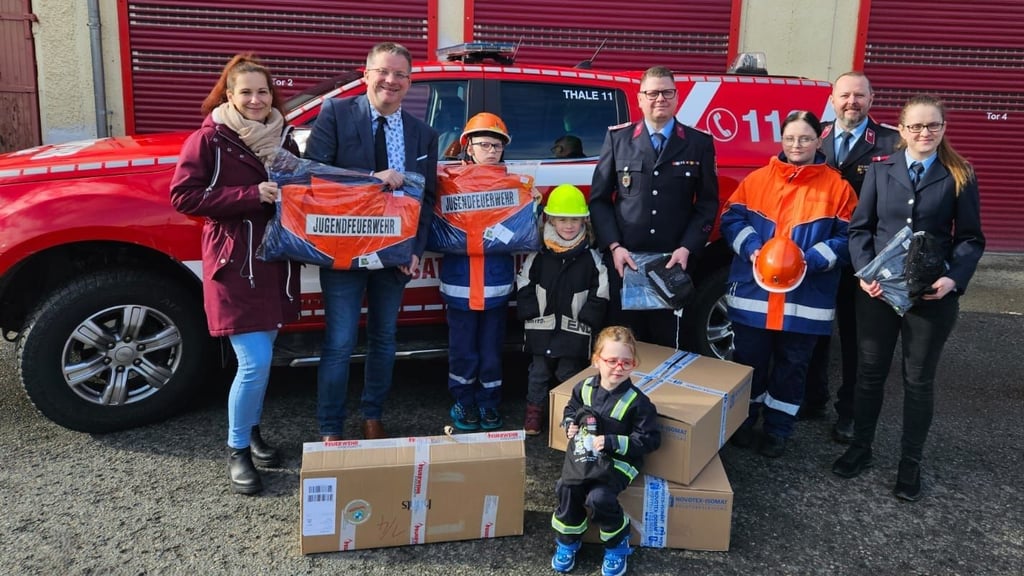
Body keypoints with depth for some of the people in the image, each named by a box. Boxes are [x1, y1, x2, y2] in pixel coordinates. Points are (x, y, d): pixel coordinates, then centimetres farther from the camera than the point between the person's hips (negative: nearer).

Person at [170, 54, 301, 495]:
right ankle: (237, 450, 11)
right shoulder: (209, 139, -6)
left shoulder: (284, 139, 11)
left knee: (261, 359, 14)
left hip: (275, 263, 6)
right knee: (255, 363, -9)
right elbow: (183, 196, -13)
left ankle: (252, 431, 33)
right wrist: (252, 195, -19)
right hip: (234, 264, -6)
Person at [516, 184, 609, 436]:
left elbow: (600, 292, -3)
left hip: (575, 330, -1)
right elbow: (524, 287, 3)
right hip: (542, 328, 1)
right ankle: (535, 411, 24)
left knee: (569, 373, 8)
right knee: (539, 371, 10)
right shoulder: (538, 256, -2)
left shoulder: (591, 258, -3)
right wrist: (532, 313, -5)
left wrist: (587, 318, -8)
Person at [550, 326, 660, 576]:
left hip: (621, 460, -4)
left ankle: (617, 544, 4)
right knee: (566, 486, -19)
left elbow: (649, 440, -16)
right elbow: (571, 409, 18)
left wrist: (611, 442, -24)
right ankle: (567, 541, 7)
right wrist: (570, 425, -6)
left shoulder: (637, 401, -18)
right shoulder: (584, 387, -3)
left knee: (599, 496, -27)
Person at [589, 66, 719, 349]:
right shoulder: (618, 138, 7)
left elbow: (708, 203, 6)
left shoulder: (699, 143, 7)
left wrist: (687, 248, -7)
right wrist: (614, 246, -7)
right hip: (625, 261, 0)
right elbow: (599, 198, 5)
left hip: (674, 263, 0)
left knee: (668, 345, 8)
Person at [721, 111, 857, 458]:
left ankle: (778, 429, 26)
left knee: (791, 366, 10)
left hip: (805, 301, -1)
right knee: (748, 361, 11)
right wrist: (751, 249, -13)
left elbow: (847, 238, -1)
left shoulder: (837, 187, 1)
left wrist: (812, 260, -16)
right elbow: (732, 219, 4)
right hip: (752, 295, 1)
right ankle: (742, 421, 30)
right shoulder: (756, 180, 5)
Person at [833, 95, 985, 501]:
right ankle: (860, 447, 28)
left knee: (919, 379, 9)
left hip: (932, 293, -1)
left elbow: (971, 238, 0)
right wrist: (864, 272, -14)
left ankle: (910, 462, 24)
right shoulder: (880, 170, 5)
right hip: (879, 289, 1)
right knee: (871, 371, 11)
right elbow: (859, 227, 2)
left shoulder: (960, 177, 1)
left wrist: (954, 278, -18)